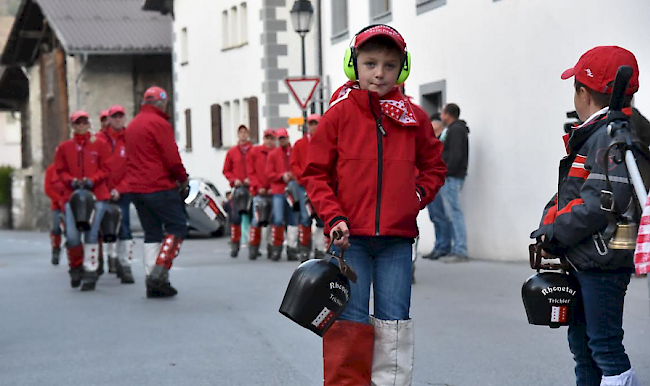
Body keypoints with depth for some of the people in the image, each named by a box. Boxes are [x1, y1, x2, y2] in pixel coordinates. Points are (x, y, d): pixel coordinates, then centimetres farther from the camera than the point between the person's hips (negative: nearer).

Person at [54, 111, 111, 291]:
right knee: (72, 235, -9)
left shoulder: (98, 144, 8)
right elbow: (61, 171, 10)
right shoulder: (64, 147, 11)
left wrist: (92, 180, -10)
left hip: (96, 195, -1)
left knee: (91, 233, -9)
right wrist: (72, 181, -8)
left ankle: (90, 272, -2)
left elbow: (105, 169, 6)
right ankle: (76, 267, 15)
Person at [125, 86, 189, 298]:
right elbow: (172, 159, -14)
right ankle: (159, 272, -15)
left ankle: (153, 284, 7)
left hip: (136, 188, 8)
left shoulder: (132, 126, 17)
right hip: (159, 187, -8)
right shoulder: (159, 124, -10)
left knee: (152, 233, 11)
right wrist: (183, 178, 2)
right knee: (177, 227, -1)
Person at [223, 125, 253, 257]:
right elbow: (226, 171, 12)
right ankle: (235, 244, 1)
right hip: (237, 188, 1)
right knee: (235, 217, -7)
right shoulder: (232, 152, 10)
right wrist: (234, 180, -4)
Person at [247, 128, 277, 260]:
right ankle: (253, 248, -1)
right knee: (257, 219, -7)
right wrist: (258, 187, -4)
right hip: (259, 192, -1)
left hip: (273, 191, 1)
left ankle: (271, 248, 9)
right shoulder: (254, 152, 7)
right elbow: (251, 172, 7)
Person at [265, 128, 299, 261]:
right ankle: (276, 246, 1)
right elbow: (269, 173, 5)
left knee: (293, 220, 0)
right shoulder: (273, 154, 10)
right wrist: (282, 176, -10)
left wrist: (292, 175, -8)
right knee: (278, 219, -10)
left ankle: (292, 248, 5)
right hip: (278, 191, -1)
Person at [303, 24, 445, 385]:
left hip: (398, 238, 2)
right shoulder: (340, 114, -2)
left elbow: (434, 167, 17)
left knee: (394, 324, 6)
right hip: (351, 236, -2)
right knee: (349, 321, 1)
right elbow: (315, 173, 1)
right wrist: (334, 217, -10)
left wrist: (415, 197, 0)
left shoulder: (414, 118, 4)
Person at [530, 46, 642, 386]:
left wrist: (555, 236, -17)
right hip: (582, 260, 10)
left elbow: (600, 203, -25)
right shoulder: (591, 134, 16)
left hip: (603, 263, -10)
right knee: (581, 340, 18)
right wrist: (548, 227, 3)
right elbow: (569, 191, 18)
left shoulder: (613, 135, -16)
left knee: (605, 345, -7)